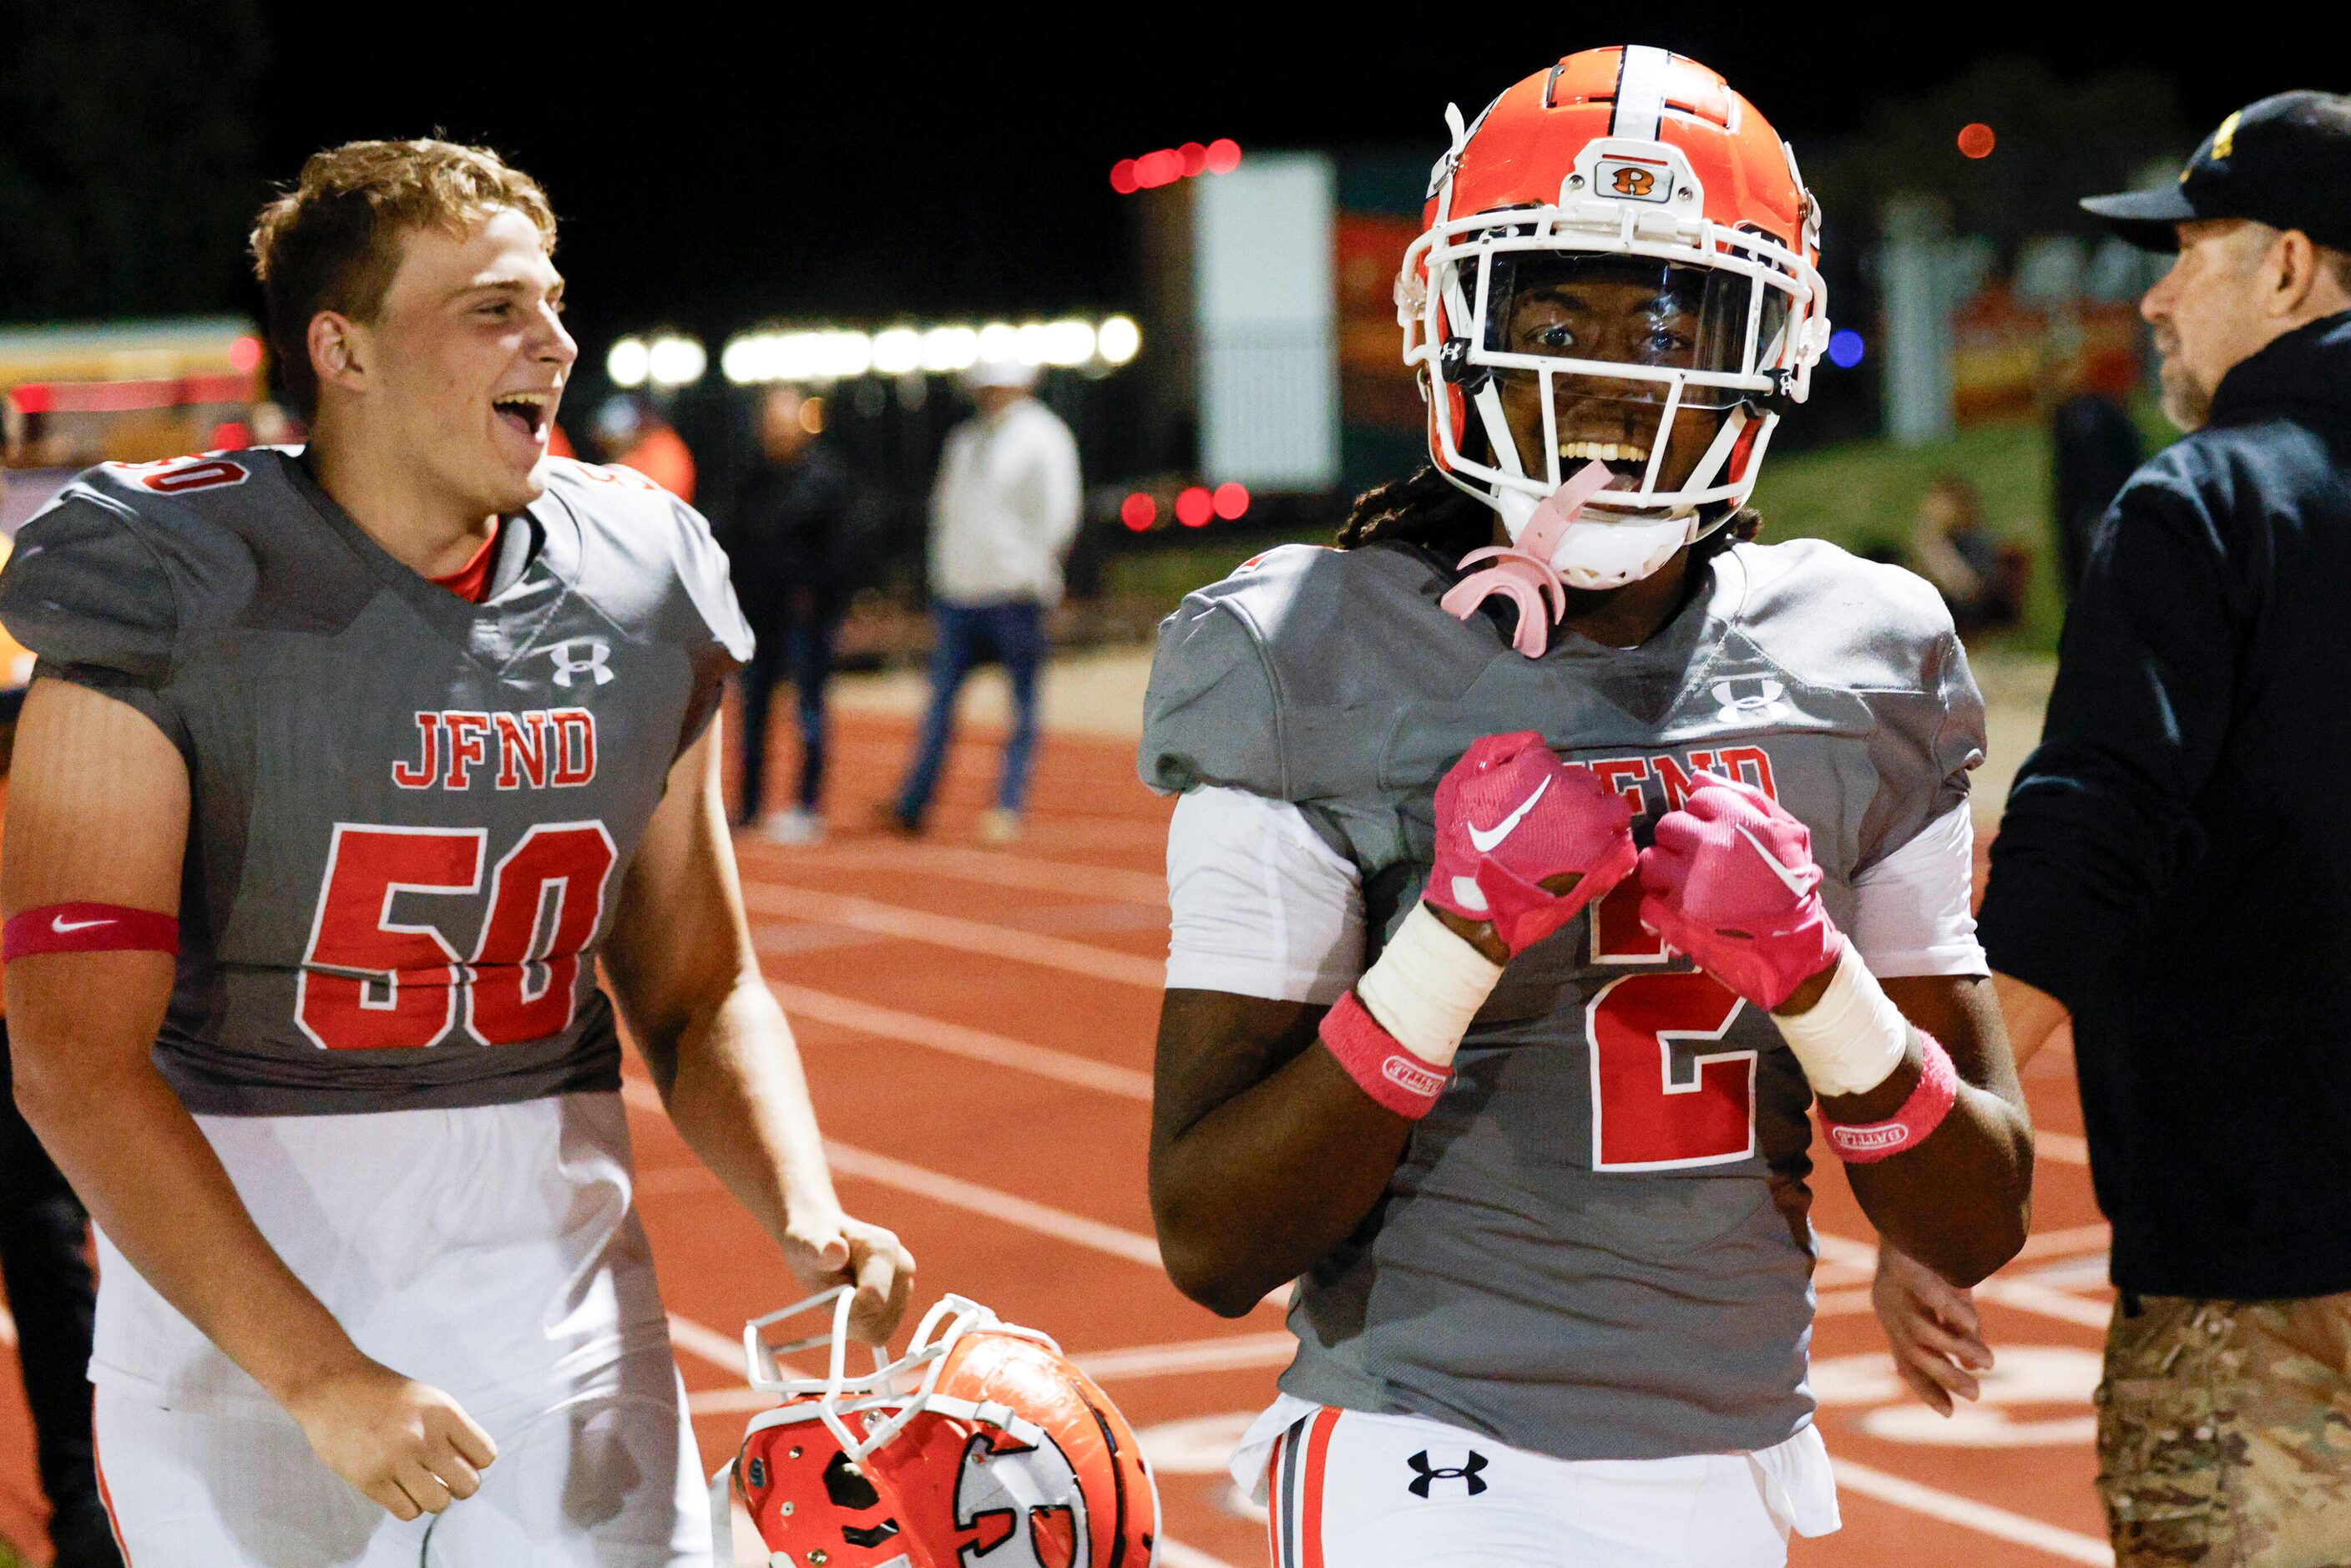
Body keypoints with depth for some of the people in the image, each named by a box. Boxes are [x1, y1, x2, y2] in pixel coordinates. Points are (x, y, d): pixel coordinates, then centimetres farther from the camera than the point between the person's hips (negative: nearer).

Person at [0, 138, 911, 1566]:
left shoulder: (641, 596, 6)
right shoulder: (171, 600, -10)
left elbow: (697, 993, 14)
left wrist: (807, 1217, -5)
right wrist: (316, 1374, -23)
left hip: (557, 1270, 4)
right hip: (238, 1266, -4)